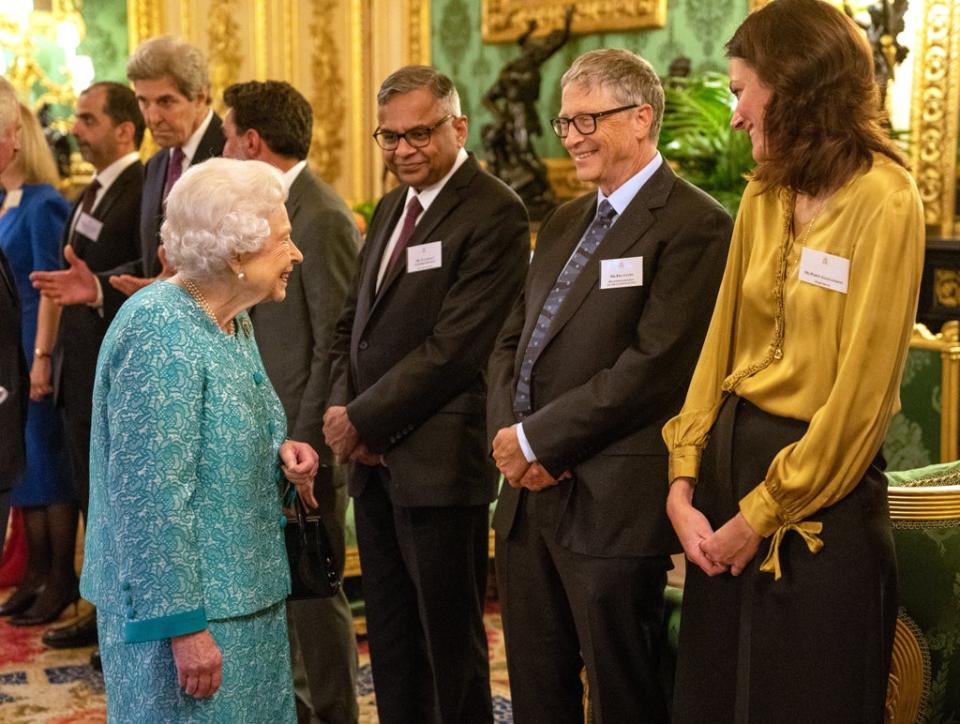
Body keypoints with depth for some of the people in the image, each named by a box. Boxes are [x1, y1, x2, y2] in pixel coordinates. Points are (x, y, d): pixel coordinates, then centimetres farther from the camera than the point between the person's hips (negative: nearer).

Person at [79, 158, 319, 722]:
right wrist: (182, 625, -23)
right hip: (187, 610, -9)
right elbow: (153, 496, -23)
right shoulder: (161, 333, -20)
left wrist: (280, 455, -2)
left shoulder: (234, 323, 7)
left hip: (247, 595, 9)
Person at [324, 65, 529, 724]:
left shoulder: (494, 212, -12)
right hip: (374, 458, 8)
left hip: (438, 463, -8)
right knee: (391, 639, 16)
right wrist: (343, 408, -1)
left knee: (450, 640, 5)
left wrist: (363, 419, -14)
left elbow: (454, 347, -20)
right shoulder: (392, 207, 15)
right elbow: (352, 323, 16)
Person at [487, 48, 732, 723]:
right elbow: (511, 341, 15)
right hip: (528, 492, 8)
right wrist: (510, 434, -3)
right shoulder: (564, 222, 16)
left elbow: (653, 365, -19)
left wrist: (538, 438, -14)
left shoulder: (695, 225, -11)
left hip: (613, 504, -8)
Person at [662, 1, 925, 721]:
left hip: (818, 497, -7)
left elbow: (860, 390, -17)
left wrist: (762, 514, -12)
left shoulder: (883, 201, -15)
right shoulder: (764, 196, 7)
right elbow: (721, 343, 6)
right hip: (729, 457, 7)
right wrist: (684, 482, -3)